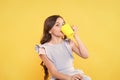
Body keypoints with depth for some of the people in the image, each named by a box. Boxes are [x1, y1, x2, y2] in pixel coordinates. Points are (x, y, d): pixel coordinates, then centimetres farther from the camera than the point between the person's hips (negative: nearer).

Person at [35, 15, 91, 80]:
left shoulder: (69, 43, 6)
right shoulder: (44, 48, -6)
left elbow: (85, 55, -5)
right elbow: (53, 72, -11)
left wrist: (76, 36, -8)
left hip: (74, 75, 4)